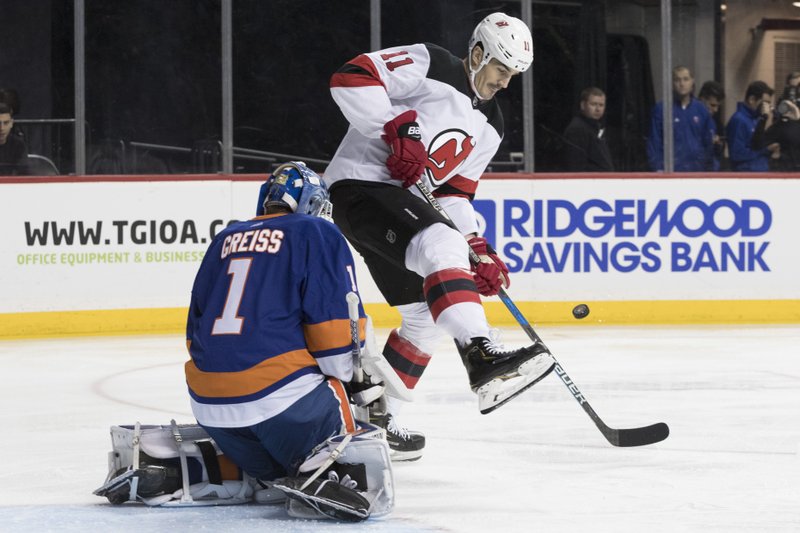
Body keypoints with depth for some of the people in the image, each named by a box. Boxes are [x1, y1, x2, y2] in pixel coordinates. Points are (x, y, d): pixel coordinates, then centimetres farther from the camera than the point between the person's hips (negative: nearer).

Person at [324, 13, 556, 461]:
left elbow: (455, 193, 16)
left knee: (426, 315, 12)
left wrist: (479, 250, 3)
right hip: (361, 184, -10)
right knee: (441, 246, -33)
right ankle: (483, 359, -51)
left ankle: (377, 417, 23)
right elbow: (350, 78, -18)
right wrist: (398, 129, -25)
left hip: (405, 203, 10)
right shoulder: (429, 66, -9)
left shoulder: (488, 126, 15)